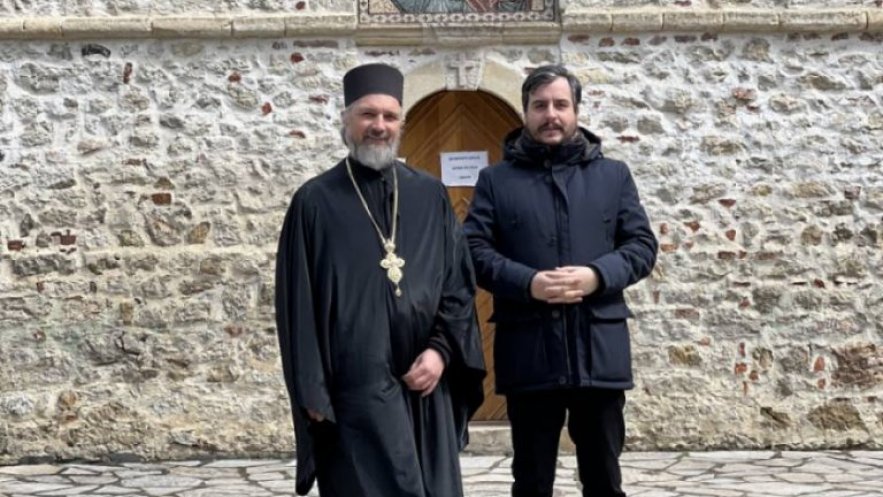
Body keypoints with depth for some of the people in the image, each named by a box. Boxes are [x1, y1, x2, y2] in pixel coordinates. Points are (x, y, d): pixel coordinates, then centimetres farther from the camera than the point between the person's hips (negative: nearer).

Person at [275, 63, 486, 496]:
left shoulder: (431, 197, 9)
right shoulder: (315, 202, 1)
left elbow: (460, 282, 9)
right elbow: (297, 304, -1)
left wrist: (441, 350, -7)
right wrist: (311, 393, -6)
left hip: (426, 388, 4)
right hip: (354, 391, -3)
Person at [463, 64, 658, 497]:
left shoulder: (614, 175, 12)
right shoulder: (496, 180, 8)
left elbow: (643, 244, 6)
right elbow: (474, 251, 0)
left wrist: (597, 276, -13)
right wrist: (527, 283, -17)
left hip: (600, 350, 1)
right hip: (529, 352, -1)